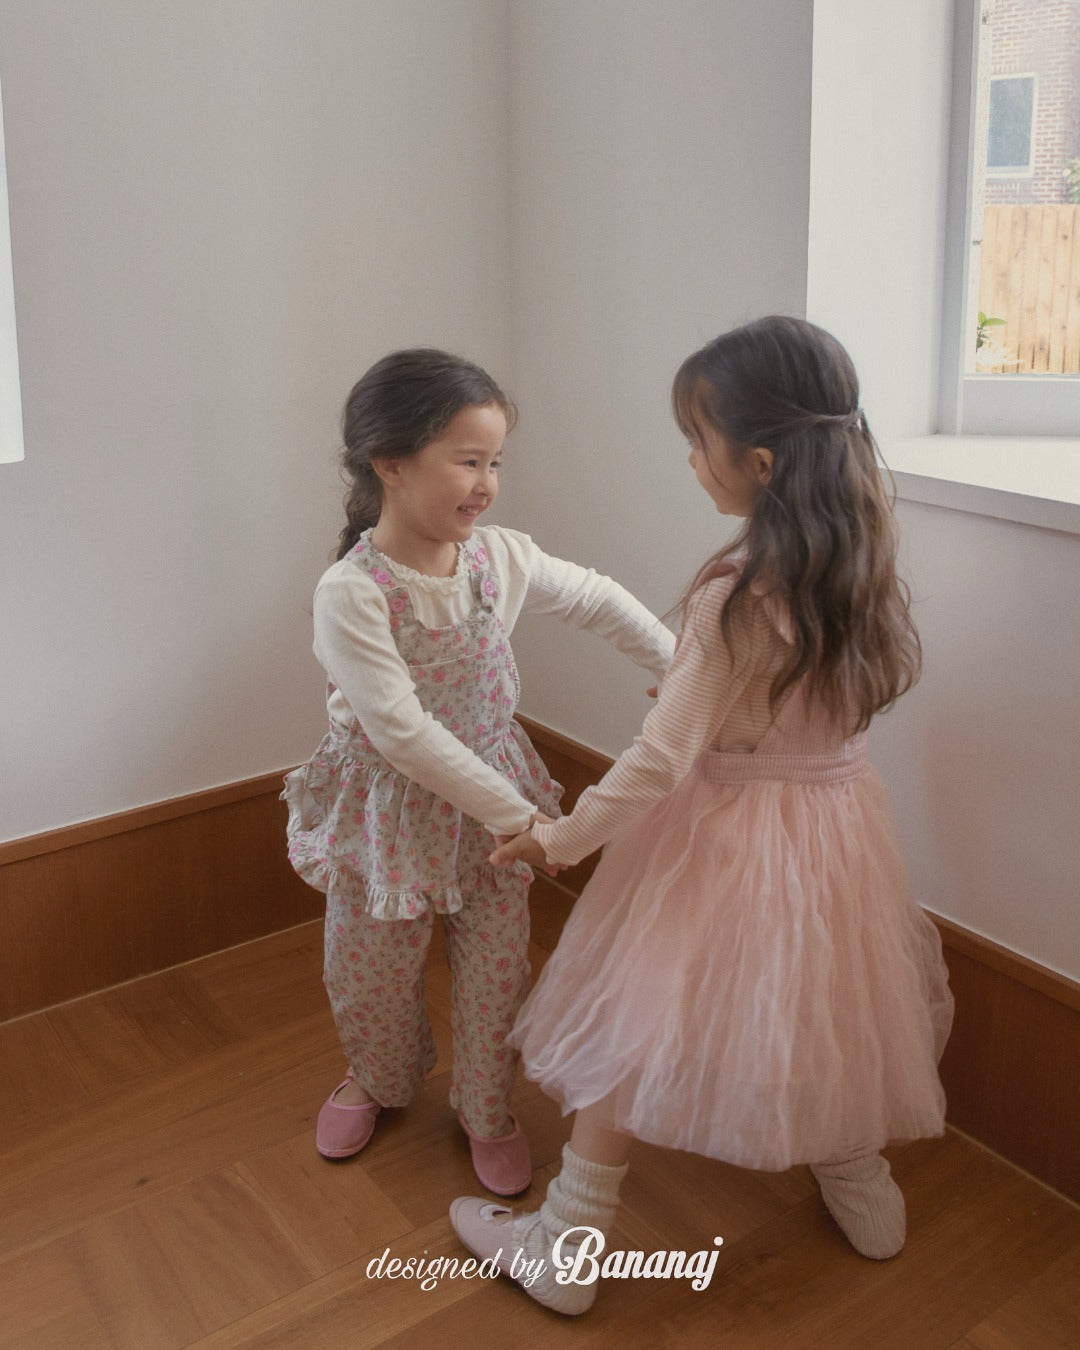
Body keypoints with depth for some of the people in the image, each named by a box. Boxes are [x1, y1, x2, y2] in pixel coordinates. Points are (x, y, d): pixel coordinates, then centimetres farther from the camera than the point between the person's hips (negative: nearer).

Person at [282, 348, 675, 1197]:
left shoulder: (501, 558, -11)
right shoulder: (350, 594, -26)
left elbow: (596, 600, 8)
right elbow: (402, 731, -29)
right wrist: (517, 815, -27)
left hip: (490, 797, 4)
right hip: (391, 808, -3)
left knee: (497, 969, 14)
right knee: (371, 971, 18)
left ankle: (488, 1112, 41)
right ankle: (379, 1081, 51)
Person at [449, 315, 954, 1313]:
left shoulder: (737, 596, -27)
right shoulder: (866, 561, -6)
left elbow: (663, 758, -24)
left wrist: (558, 839, -11)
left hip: (726, 836, -6)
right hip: (841, 820, 7)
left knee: (634, 1025, 8)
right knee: (821, 1005, 27)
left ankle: (566, 1249, 22)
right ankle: (862, 1190, 47)